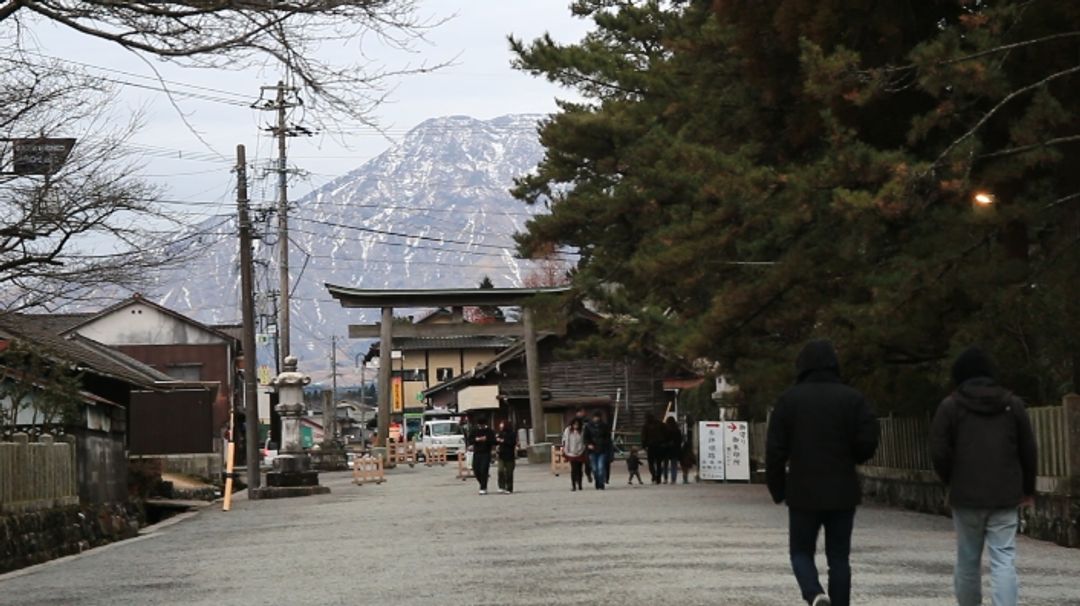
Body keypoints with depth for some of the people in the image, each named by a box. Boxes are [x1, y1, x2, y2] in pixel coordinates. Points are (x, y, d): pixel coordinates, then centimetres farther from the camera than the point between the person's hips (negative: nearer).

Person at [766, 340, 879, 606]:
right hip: (842, 494, 1)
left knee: (801, 551, 10)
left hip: (803, 493, -1)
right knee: (839, 558, 9)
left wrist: (777, 489, 6)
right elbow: (868, 442, -7)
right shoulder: (852, 399, -1)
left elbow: (775, 449, -5)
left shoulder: (789, 399, -3)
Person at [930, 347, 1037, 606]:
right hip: (1006, 497, 1)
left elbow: (939, 452, -4)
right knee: (1004, 560, -5)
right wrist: (1028, 489, 21)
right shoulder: (1013, 405, 7)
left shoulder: (950, 406, 0)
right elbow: (1028, 451, 10)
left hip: (966, 496, -1)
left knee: (968, 559, 12)